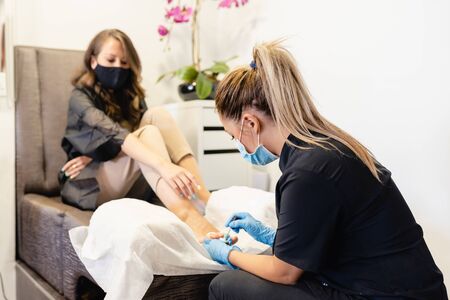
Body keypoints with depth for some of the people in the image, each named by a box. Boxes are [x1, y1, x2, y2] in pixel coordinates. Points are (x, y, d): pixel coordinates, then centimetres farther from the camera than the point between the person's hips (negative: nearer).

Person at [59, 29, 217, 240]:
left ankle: (206, 202, -32)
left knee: (156, 115, -18)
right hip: (89, 185, -5)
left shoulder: (131, 95, 10)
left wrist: (96, 156, -20)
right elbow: (116, 135, -30)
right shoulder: (80, 97, -10)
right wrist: (164, 166, -45)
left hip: (128, 185, 5)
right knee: (148, 134, -30)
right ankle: (187, 217, -52)